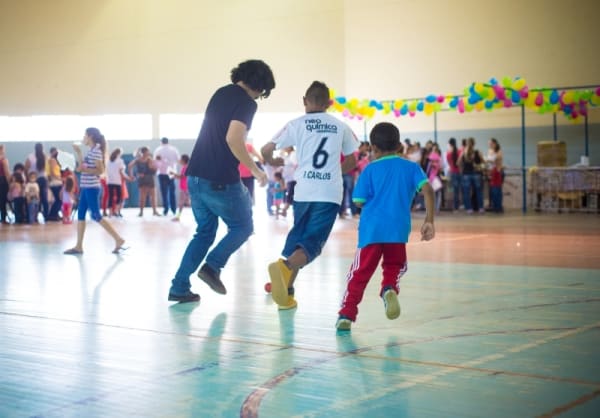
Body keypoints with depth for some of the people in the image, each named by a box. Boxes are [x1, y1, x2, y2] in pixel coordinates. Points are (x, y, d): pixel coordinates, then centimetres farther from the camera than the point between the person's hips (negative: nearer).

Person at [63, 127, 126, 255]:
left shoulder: (96, 151, -14)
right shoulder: (91, 151, 14)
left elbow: (100, 170, -19)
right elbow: (83, 166, 20)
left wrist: (85, 169, -21)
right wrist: (78, 152, 18)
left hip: (92, 188, -10)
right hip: (86, 187, 10)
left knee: (96, 216, -9)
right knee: (80, 215, 8)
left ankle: (118, 239, -5)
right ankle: (78, 246, 10)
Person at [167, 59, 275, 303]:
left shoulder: (221, 93, 15)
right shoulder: (246, 103, -10)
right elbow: (233, 139, -23)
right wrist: (256, 170, -14)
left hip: (196, 176, 8)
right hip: (220, 181, -8)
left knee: (204, 232, 18)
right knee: (242, 227, 13)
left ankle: (179, 287, 10)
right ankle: (212, 267, -4)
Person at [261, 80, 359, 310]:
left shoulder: (296, 124, 5)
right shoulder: (340, 126, 10)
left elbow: (266, 151, 1)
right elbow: (351, 163, 17)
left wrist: (275, 162, 23)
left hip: (303, 191, 1)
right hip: (330, 194, -1)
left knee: (298, 235, 19)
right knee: (312, 242, -2)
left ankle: (286, 291, 14)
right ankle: (286, 266, -33)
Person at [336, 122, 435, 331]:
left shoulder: (370, 169, 6)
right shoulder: (411, 167, 11)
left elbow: (359, 201, 2)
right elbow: (427, 189, -4)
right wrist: (429, 221, -6)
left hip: (371, 228, -1)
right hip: (398, 229, 1)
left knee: (360, 272, 6)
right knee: (394, 267, 22)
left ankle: (346, 315, 2)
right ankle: (389, 289, -8)